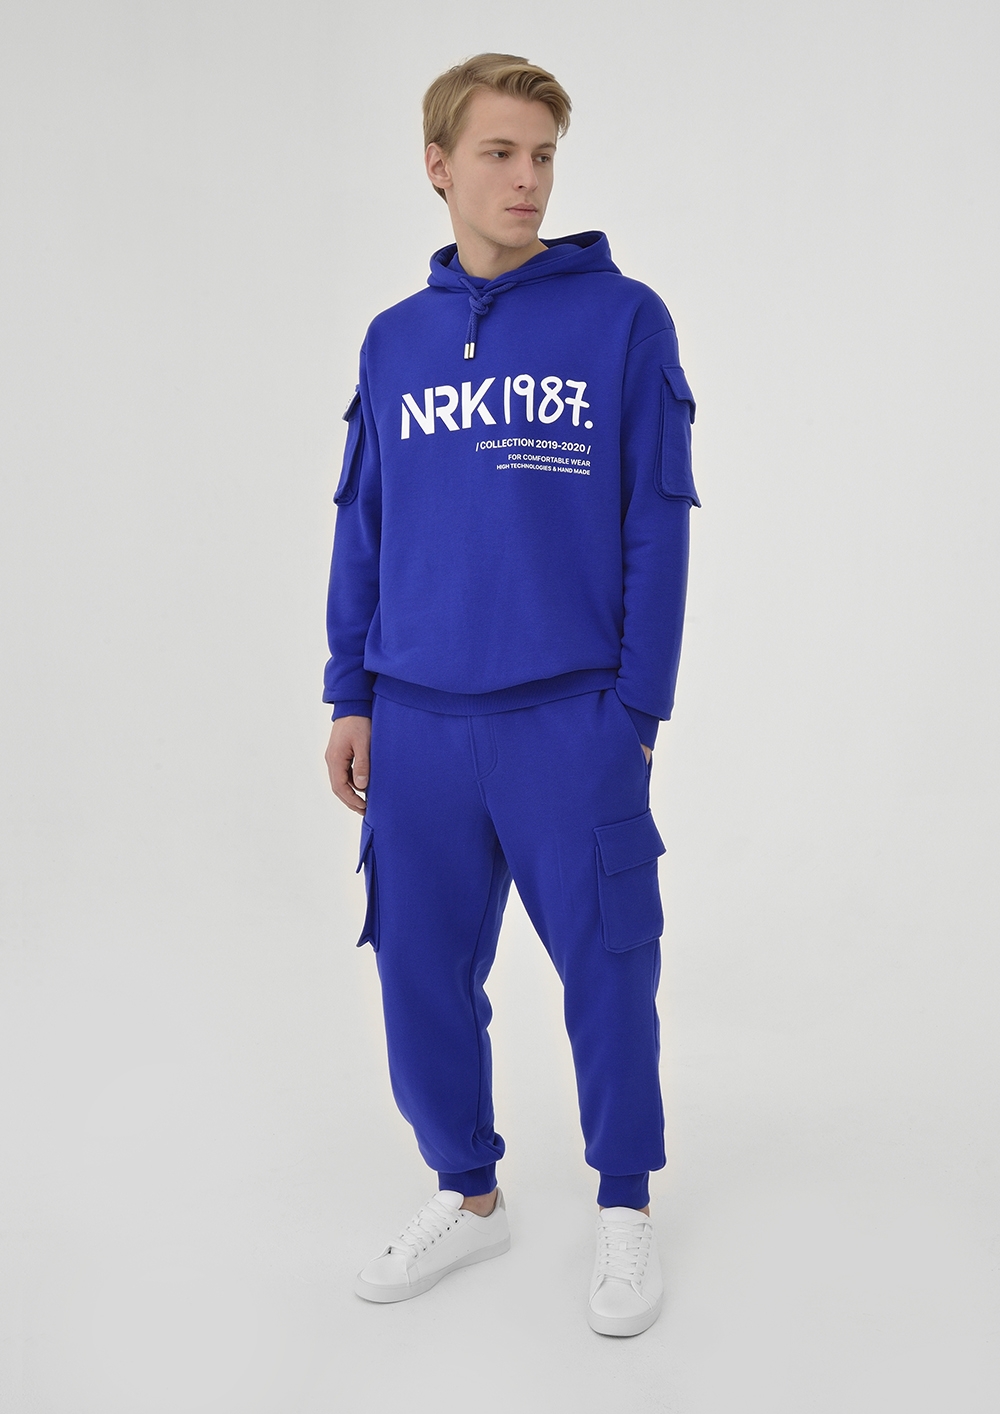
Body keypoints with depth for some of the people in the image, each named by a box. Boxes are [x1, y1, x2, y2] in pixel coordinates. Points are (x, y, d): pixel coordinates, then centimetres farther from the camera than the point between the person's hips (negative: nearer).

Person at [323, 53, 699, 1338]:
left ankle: (624, 1207, 29)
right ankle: (466, 1194, 32)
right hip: (419, 726, 4)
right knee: (420, 976, 11)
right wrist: (350, 699, 8)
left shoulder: (623, 319, -1)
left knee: (606, 970, 6)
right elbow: (361, 531, 12)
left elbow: (657, 527, -3)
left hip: (571, 724, -3)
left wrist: (637, 710, -6)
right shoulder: (394, 342, 10)